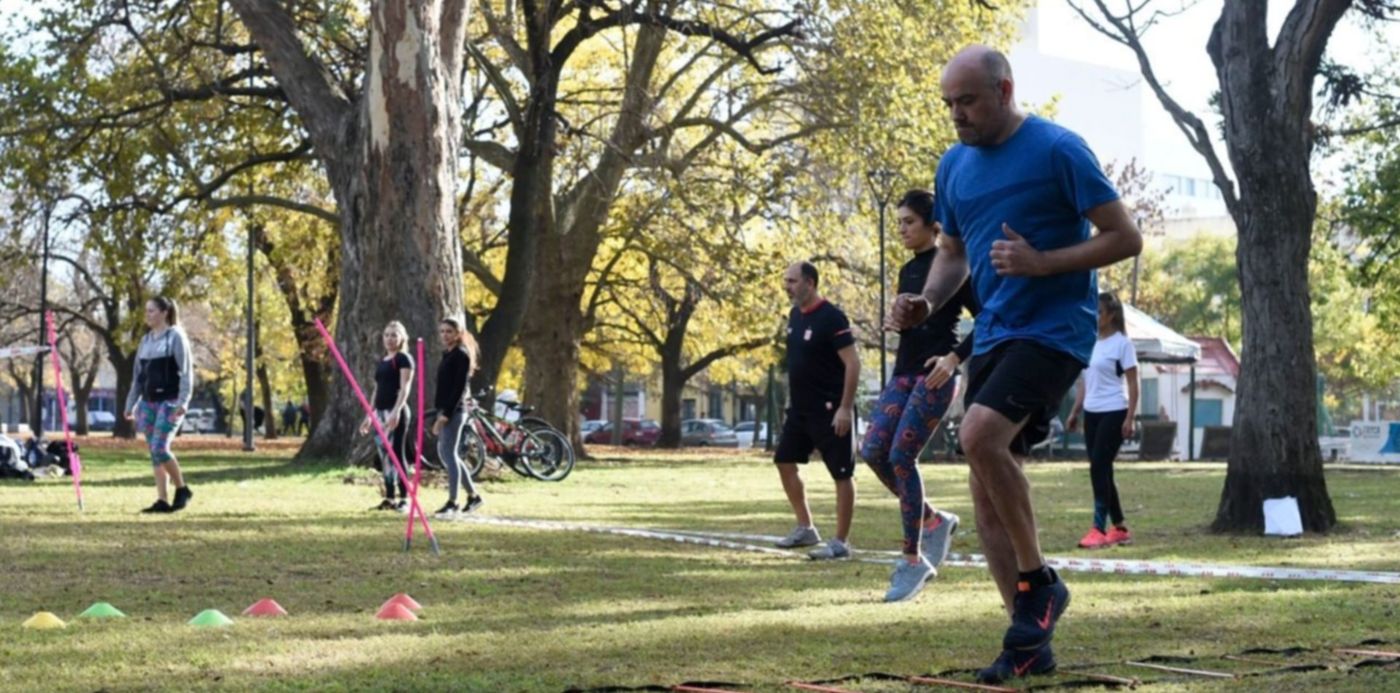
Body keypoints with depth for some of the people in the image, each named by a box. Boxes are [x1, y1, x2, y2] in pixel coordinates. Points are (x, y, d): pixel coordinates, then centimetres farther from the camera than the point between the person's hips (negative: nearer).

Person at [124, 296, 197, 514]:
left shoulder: (176, 337, -4)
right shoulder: (145, 340, 15)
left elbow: (186, 371, -9)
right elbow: (137, 375, 20)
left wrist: (183, 402, -18)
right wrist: (131, 404, 16)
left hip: (169, 402, -7)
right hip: (148, 402, 7)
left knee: (160, 448, -16)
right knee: (154, 453, 4)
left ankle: (182, 489, 1)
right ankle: (162, 500, 6)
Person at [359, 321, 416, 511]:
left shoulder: (403, 359, -5)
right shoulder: (381, 362, 19)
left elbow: (405, 387, -15)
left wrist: (396, 411, -25)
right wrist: (369, 415, 19)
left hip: (396, 412, -8)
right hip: (380, 412, 8)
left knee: (397, 453, -9)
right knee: (384, 455, 7)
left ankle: (404, 498, -6)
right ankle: (389, 498, 11)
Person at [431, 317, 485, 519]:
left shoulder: (461, 355, -9)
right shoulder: (448, 354, 16)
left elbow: (459, 388, -16)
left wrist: (445, 414, -21)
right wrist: (441, 413, 12)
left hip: (454, 411, -10)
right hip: (446, 410, 10)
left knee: (449, 453, -11)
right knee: (446, 453, 13)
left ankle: (452, 503, -11)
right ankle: (473, 495, 21)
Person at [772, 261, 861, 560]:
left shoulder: (831, 317, -17)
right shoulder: (795, 315, 9)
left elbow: (852, 363, -19)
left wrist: (845, 408, -23)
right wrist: (791, 402, 19)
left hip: (830, 411, -9)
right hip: (800, 409, 9)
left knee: (842, 474, -2)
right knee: (785, 462, 11)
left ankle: (841, 542, 1)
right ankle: (805, 528, 22)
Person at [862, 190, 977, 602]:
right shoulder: (907, 271, 17)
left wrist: (954, 358, -20)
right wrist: (897, 320, 10)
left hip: (935, 375, -8)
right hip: (903, 371, 8)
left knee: (901, 457, -15)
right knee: (873, 451, -6)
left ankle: (914, 560, -7)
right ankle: (934, 521, 12)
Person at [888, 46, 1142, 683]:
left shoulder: (1057, 150, -10)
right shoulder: (954, 166, 10)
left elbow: (1125, 238, -10)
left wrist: (1041, 261, -21)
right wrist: (926, 301, 2)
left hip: (1054, 328, -7)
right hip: (991, 335, 8)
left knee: (980, 435, -28)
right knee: (987, 494, 3)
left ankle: (1038, 581, -9)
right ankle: (1031, 640, 13)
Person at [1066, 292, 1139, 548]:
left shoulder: (1122, 343, -7)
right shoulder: (1090, 342, 12)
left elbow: (1133, 384, -8)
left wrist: (1129, 418, -14)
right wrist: (1075, 411, 15)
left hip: (1113, 413, -7)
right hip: (1092, 413, 7)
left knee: (1099, 468, -14)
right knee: (1101, 470, 7)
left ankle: (1099, 529, -14)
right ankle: (1119, 528, 15)